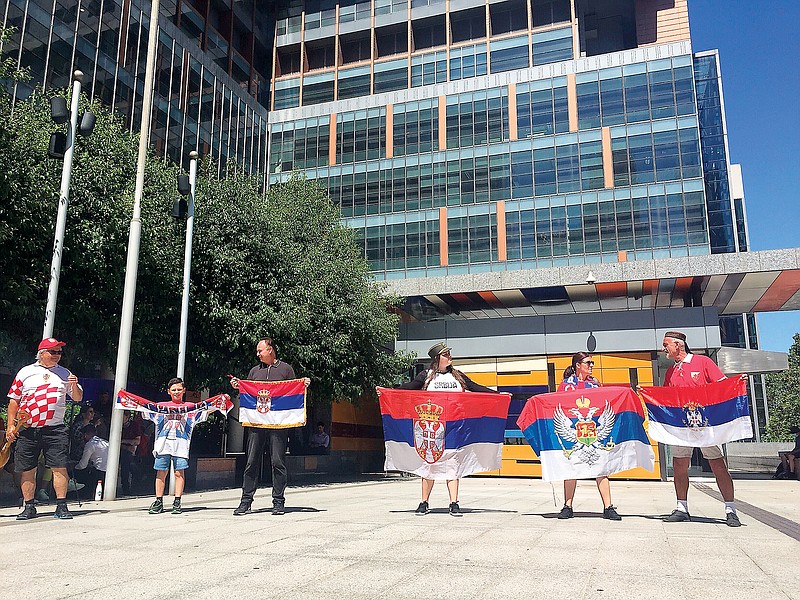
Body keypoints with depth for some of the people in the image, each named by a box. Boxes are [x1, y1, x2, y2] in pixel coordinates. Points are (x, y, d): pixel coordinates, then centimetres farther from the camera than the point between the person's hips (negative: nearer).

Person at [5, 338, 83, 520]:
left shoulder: (64, 373, 12)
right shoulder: (25, 372, 9)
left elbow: (78, 398, 14)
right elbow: (14, 401, 10)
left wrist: (74, 386, -8)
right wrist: (10, 426, 3)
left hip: (55, 429, 0)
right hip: (27, 430, 0)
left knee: (60, 467, -7)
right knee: (27, 470, 5)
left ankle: (61, 506, -1)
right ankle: (29, 507, 18)